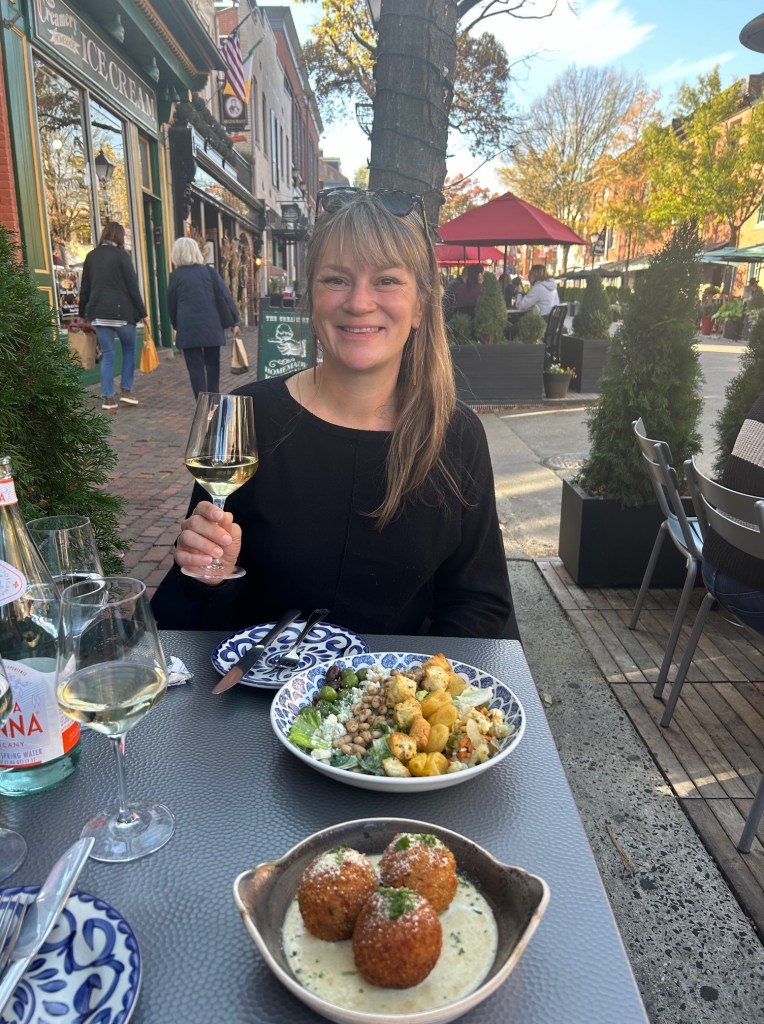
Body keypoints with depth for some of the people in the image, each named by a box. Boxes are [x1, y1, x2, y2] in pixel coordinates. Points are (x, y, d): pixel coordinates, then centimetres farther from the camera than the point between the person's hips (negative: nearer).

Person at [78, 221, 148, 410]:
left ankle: (107, 397, 4)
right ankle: (126, 390, 9)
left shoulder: (91, 256, 11)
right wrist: (143, 313, -2)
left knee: (108, 354, 7)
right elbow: (132, 287, -6)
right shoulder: (121, 255, -3)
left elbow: (84, 288, 13)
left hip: (98, 312, 4)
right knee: (129, 349, 15)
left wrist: (83, 313, 20)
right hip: (121, 311, -4)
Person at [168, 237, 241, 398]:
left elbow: (172, 304, 9)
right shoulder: (210, 271, 4)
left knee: (195, 367, 1)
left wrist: (176, 326, 21)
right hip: (212, 326, 2)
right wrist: (234, 321, 7)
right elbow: (226, 296, 2)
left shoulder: (175, 276, 3)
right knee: (212, 363, 15)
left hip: (188, 328, -1)